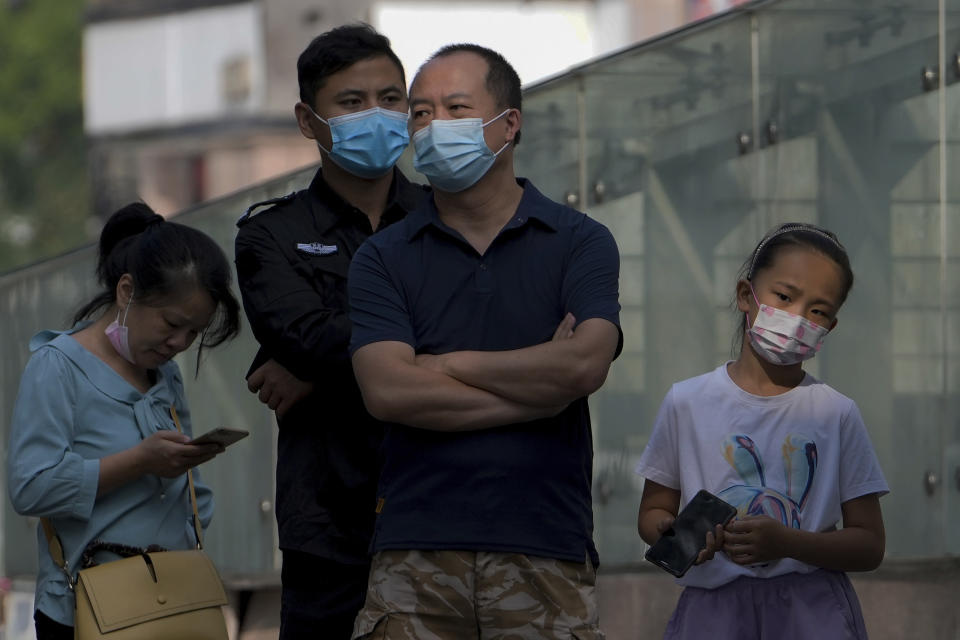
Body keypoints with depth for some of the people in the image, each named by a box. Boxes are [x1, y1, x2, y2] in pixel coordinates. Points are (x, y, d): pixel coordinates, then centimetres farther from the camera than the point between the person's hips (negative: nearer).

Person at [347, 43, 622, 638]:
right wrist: (539, 389, -4)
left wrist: (447, 366, -1)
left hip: (545, 551, -1)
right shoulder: (383, 258, 10)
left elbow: (586, 364, -9)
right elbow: (387, 391, -5)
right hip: (417, 556, 1)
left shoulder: (581, 243, 8)